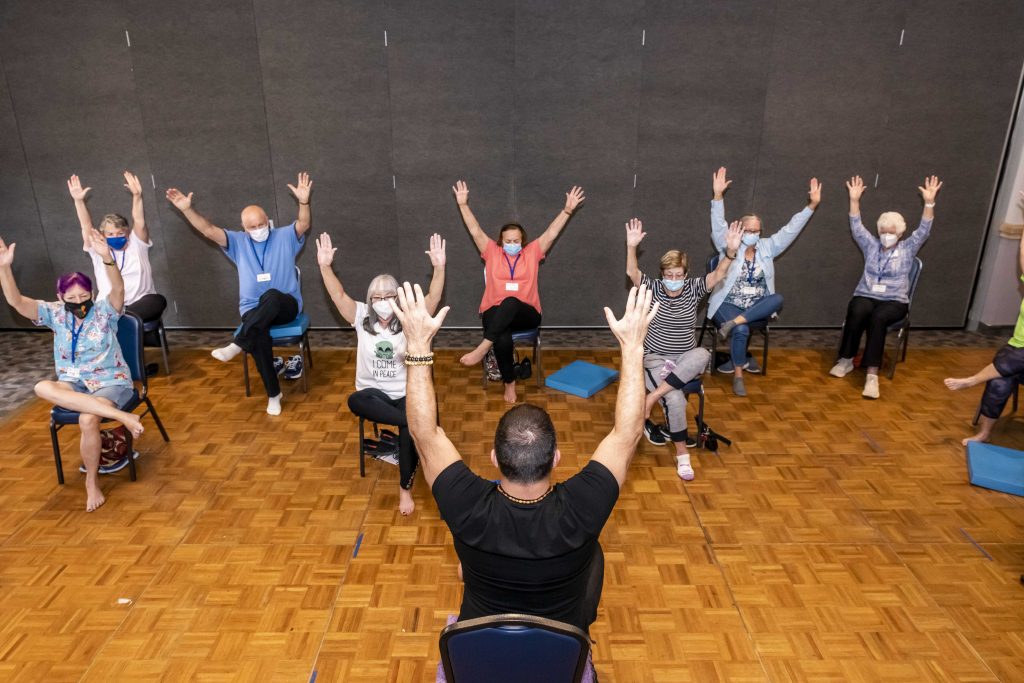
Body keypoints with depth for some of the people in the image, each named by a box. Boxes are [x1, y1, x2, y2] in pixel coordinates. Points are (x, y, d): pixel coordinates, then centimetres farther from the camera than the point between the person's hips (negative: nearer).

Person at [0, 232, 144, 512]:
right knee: (42, 387, -29)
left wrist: (106, 257, -46)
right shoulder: (55, 313, 4)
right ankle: (120, 415, -37)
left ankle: (91, 481, -12)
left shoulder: (104, 311, -8)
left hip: (111, 382, -5)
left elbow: (118, 289, -28)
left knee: (87, 419, -34)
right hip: (74, 384, 5)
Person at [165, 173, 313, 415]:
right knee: (259, 335, -33)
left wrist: (304, 202, -34)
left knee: (272, 296, -40)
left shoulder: (285, 236, 4)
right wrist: (187, 209, -14)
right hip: (253, 310, 2)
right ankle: (273, 393, -22)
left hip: (286, 305, -1)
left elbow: (304, 225, -14)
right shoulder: (238, 242, 11)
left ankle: (237, 345, -31)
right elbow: (208, 230, 1)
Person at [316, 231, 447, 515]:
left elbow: (433, 298, -18)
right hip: (372, 393, 2)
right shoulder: (362, 319, 2)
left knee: (409, 430, -28)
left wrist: (439, 267, -33)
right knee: (354, 401, -34)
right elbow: (338, 295, -10)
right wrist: (325, 266, -26)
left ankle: (405, 488, -6)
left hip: (405, 394, -1)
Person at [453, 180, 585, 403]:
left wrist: (568, 209, -5)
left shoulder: (532, 253, 10)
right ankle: (509, 382, -13)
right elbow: (475, 231, 6)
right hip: (495, 312, 0)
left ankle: (483, 347, -39)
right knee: (503, 338, -35)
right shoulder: (492, 253, 10)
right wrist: (463, 204, -2)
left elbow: (552, 233, 4)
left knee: (510, 302, -38)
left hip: (526, 314, 0)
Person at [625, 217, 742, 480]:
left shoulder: (694, 289, 0)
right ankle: (682, 453, -11)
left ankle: (652, 396, -28)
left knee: (703, 355, -35)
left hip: (685, 359, 3)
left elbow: (717, 275, -16)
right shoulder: (653, 289, -4)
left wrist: (731, 251, -35)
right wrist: (631, 246, -39)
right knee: (675, 399, -30)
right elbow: (632, 273, -22)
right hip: (655, 359, -2)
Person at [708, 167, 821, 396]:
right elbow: (718, 225, -16)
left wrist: (812, 205, -3)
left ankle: (734, 322, -30)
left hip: (756, 306, 4)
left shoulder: (766, 247, 9)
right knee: (742, 330, -33)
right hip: (728, 304, -4)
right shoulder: (728, 246, -2)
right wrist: (718, 195, -29)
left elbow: (790, 230, 6)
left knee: (778, 299, -27)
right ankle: (738, 375, -15)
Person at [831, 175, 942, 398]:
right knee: (857, 312, -36)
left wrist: (929, 202, -16)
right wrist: (854, 200, -6)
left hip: (895, 301, -1)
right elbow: (856, 227, 5)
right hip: (865, 295, 2)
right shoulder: (871, 246, 14)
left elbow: (924, 230, -3)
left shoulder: (907, 250, 10)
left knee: (878, 317, -37)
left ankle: (872, 373, -41)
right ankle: (846, 360, -22)